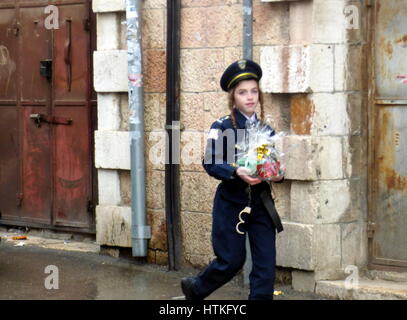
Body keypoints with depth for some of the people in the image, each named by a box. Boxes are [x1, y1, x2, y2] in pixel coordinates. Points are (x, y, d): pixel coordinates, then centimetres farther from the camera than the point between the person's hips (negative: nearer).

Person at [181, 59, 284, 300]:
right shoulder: (222, 127, -6)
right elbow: (211, 163, -15)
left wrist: (278, 174, -11)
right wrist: (236, 172, -31)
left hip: (261, 203, 4)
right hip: (231, 202, -4)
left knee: (266, 262, -4)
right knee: (232, 261, 5)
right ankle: (195, 288, 32)